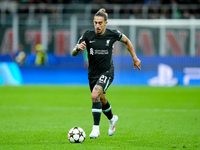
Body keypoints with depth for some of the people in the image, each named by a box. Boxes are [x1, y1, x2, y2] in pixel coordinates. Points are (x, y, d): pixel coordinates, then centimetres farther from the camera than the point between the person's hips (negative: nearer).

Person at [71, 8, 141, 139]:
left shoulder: (113, 34, -10)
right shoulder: (88, 35, -9)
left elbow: (126, 41, 11)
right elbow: (73, 54, -11)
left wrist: (135, 58, 12)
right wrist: (78, 48, -34)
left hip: (107, 72, -4)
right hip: (92, 73, 4)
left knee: (95, 95, -26)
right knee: (102, 100, 20)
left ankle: (96, 129, -19)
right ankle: (112, 119, 52)